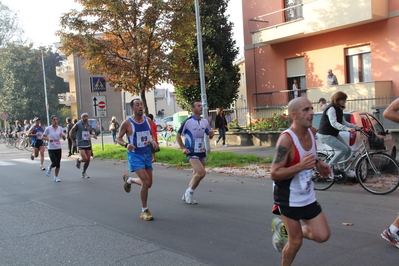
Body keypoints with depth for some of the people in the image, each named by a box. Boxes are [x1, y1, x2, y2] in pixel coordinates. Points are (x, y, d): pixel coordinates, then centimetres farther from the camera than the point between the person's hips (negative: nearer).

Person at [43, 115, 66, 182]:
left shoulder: (60, 128, 4)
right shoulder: (48, 129, -6)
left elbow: (64, 138, 7)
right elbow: (43, 137, 0)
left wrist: (63, 135, -15)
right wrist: (48, 139, -18)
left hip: (58, 148, 4)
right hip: (51, 149, -3)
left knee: (58, 164, 4)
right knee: (54, 163, -12)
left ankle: (56, 177, 20)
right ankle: (49, 169, 22)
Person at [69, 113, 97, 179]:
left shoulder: (89, 125, 7)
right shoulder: (77, 125, -7)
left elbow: (92, 131, 25)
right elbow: (71, 133, 2)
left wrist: (94, 135, 3)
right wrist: (73, 141, -2)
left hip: (88, 144, 5)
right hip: (81, 145, -5)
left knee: (88, 160, 4)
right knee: (85, 159, -17)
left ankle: (84, 173, 23)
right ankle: (78, 161, 18)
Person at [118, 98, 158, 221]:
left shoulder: (147, 120, 3)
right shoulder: (127, 123, -12)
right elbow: (118, 138, -4)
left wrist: (153, 141, -4)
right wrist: (126, 145, -24)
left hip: (147, 154, 6)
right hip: (135, 155, -6)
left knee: (148, 183, 10)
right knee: (146, 182, -17)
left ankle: (128, 179, 40)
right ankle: (144, 211, 1)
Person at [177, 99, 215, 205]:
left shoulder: (204, 121, 7)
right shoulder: (187, 121, -11)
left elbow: (209, 135, 17)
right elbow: (178, 135, -2)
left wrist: (211, 134, -6)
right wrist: (183, 148, -9)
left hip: (201, 151, 7)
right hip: (191, 152, -7)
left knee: (197, 175, 11)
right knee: (202, 172, -20)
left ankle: (186, 196, 27)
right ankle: (189, 192, 0)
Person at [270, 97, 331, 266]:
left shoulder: (311, 132, -2)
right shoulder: (286, 139, -25)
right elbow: (274, 174, -26)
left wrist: (317, 163, 3)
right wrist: (301, 166, -38)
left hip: (308, 196, 7)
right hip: (289, 199, -7)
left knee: (322, 236, 4)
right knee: (296, 242, 3)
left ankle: (284, 229, 25)